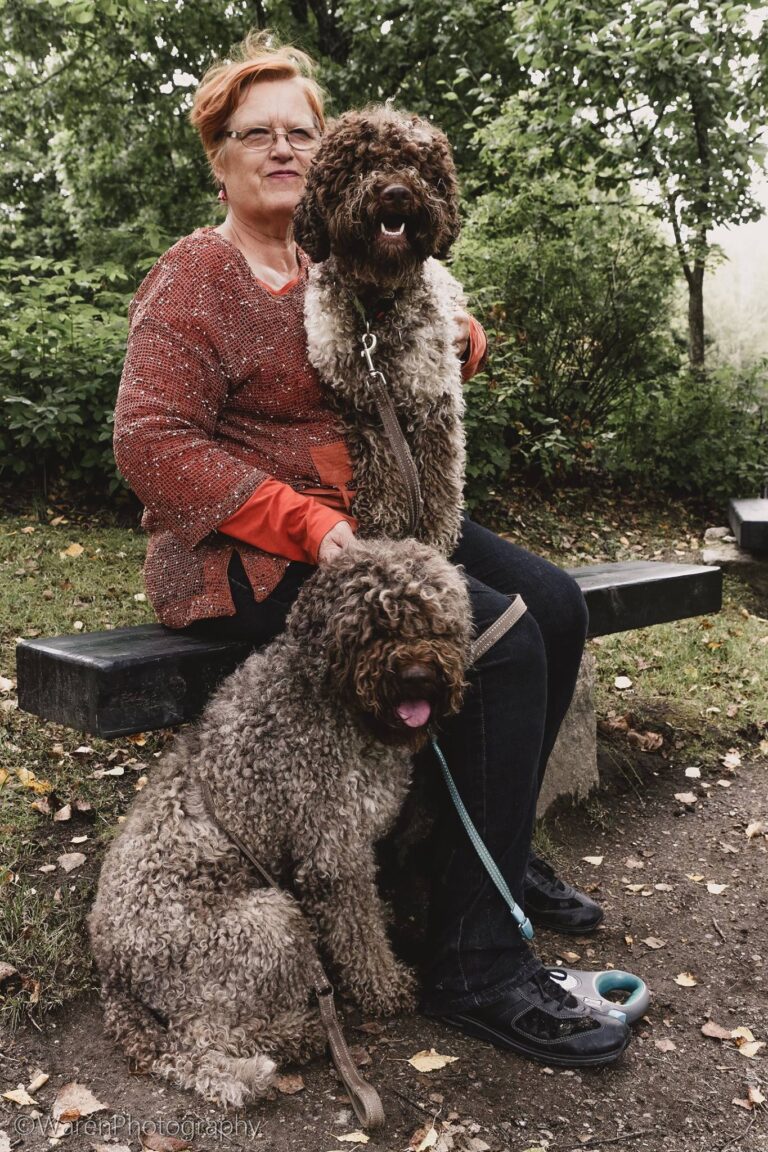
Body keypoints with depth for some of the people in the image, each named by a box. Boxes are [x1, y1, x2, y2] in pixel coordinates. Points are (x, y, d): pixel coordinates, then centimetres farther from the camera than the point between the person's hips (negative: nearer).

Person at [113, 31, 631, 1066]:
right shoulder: (194, 279, -7)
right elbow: (153, 444, -19)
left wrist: (449, 349, 5)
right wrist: (310, 528, -26)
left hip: (358, 525, 9)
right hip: (250, 556, -8)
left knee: (556, 604, -2)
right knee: (500, 642, -24)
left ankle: (499, 850, 13)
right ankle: (477, 964, -15)